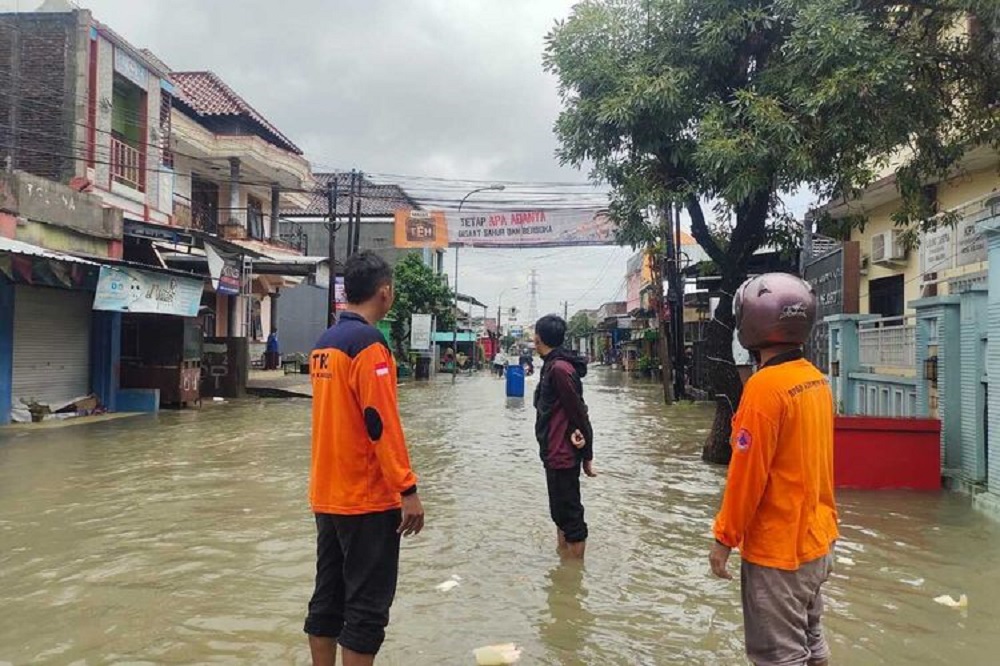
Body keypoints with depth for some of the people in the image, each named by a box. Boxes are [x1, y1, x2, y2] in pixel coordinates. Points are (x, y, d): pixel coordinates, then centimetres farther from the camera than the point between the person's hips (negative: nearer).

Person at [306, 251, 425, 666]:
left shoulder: (324, 344, 11)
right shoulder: (368, 343, -15)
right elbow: (382, 424, -20)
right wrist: (408, 489, -17)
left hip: (326, 496, 8)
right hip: (367, 498, -8)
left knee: (328, 598, 14)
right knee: (367, 606, 0)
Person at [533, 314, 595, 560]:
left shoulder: (559, 368, -19)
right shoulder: (553, 365, 11)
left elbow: (579, 412, -18)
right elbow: (555, 410, 6)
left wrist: (586, 456, -13)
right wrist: (573, 431, -12)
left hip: (563, 454, -11)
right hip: (556, 453, 11)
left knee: (570, 515, -2)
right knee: (560, 512, 20)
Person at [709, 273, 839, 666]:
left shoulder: (765, 386, -22)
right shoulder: (816, 380, 3)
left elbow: (748, 474, -19)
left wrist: (725, 538, -9)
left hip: (778, 549, -8)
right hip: (817, 538, 8)